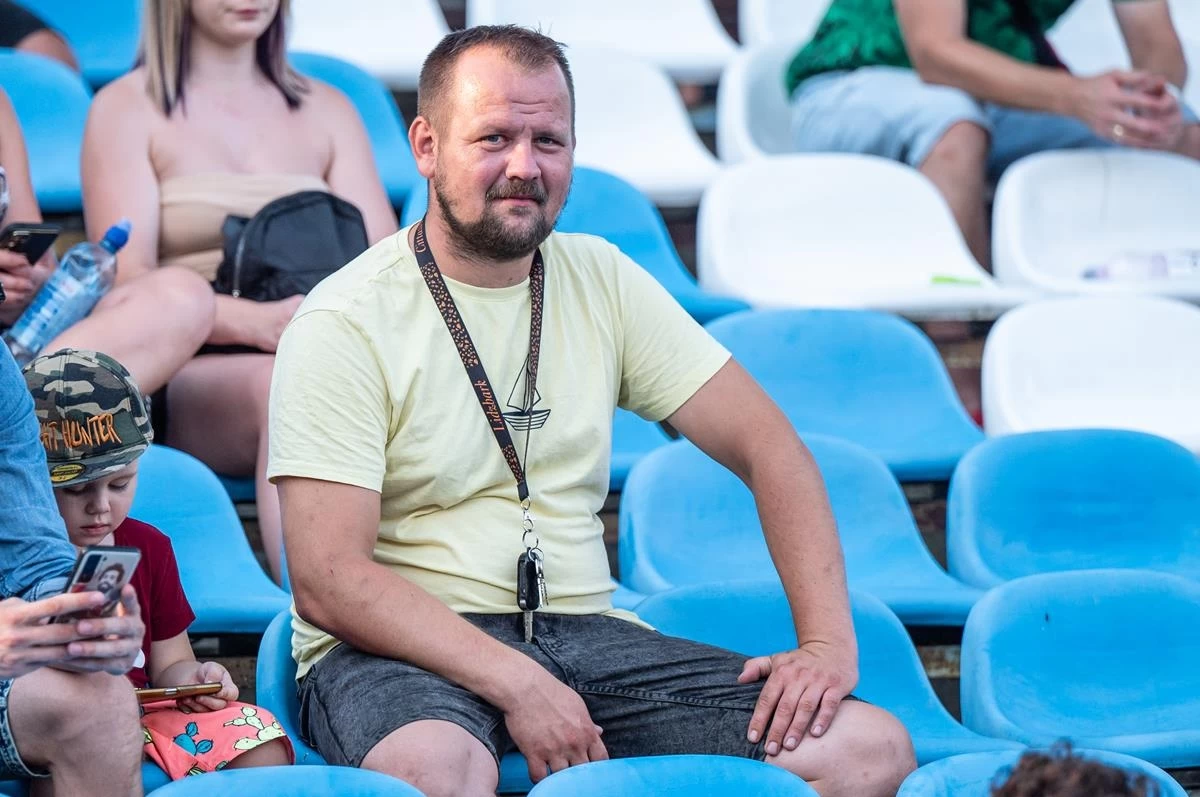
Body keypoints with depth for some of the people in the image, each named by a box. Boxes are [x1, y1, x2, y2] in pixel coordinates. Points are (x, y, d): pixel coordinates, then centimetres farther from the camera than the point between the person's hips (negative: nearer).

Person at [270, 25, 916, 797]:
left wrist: (829, 643, -6)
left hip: (584, 634, 6)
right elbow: (329, 581, -13)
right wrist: (515, 684, -22)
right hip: (407, 649, -6)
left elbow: (768, 447, 9)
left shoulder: (603, 283, 10)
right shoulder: (344, 325, -6)